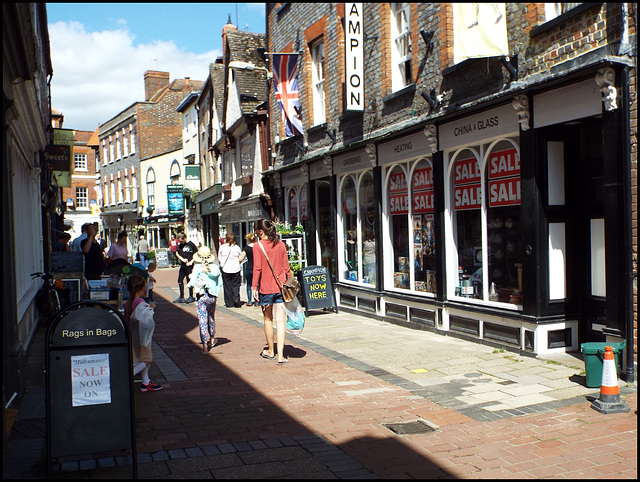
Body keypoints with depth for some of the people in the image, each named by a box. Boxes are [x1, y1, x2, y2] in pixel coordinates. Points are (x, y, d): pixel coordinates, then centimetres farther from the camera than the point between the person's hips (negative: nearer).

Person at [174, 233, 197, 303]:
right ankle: (181, 297, 18)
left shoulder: (191, 244, -9)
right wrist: (182, 259, 0)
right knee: (180, 281, 8)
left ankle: (191, 297, 14)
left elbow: (197, 254, -6)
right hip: (182, 265, 6)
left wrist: (191, 262, -13)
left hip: (189, 266, -6)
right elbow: (177, 253, 17)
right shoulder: (180, 245, 8)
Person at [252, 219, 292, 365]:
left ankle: (270, 351, 28)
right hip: (280, 287, 2)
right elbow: (286, 266, 7)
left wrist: (254, 287, -5)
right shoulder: (281, 244, 3)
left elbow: (257, 268, -10)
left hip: (265, 287, -2)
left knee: (268, 319, 14)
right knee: (280, 321, 0)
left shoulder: (258, 246, -7)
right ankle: (280, 355, -5)